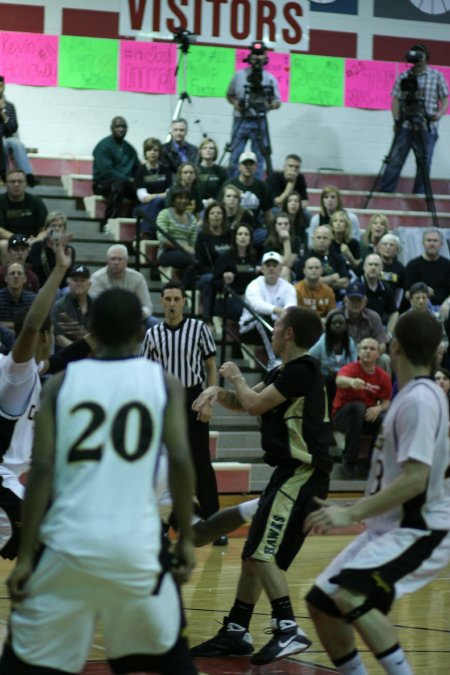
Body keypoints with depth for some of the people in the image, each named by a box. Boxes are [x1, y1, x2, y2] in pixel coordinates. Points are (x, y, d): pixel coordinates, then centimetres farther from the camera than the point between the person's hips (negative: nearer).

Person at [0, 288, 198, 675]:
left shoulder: (62, 382, 5)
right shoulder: (163, 381, 5)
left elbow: (42, 470, -2)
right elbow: (180, 460, -5)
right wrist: (186, 538, 3)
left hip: (68, 545, 0)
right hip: (136, 546, 0)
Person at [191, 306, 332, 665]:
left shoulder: (302, 369, -15)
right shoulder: (285, 371, 15)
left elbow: (255, 404, -18)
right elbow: (244, 401, 23)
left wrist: (236, 376, 1)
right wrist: (218, 391, 2)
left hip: (302, 474, -10)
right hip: (291, 472, 10)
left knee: (263, 553, -15)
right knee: (254, 554, 13)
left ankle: (288, 629, -17)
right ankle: (236, 633, 20)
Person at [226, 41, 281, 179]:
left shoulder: (270, 78, 3)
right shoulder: (239, 75, 6)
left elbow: (278, 102, 3)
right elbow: (229, 95, 13)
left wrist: (270, 104, -19)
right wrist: (236, 103, -8)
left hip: (259, 122, -1)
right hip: (240, 121, 1)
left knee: (259, 158, 1)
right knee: (234, 157, 2)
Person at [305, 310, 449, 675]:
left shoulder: (419, 399, -18)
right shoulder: (418, 394, 12)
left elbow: (415, 479, -26)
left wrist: (352, 513, -27)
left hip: (419, 531, -10)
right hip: (390, 527, 10)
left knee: (349, 594, -30)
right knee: (321, 602, 9)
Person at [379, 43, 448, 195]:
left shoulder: (437, 76, 7)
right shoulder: (403, 77, 9)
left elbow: (445, 99, 7)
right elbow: (396, 99, 7)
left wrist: (440, 113, -12)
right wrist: (396, 119, -7)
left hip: (427, 127, 0)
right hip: (405, 126, 0)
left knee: (424, 163, 1)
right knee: (395, 160, -4)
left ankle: (419, 195, 8)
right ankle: (384, 193, -1)